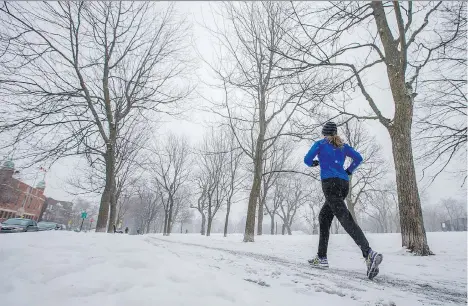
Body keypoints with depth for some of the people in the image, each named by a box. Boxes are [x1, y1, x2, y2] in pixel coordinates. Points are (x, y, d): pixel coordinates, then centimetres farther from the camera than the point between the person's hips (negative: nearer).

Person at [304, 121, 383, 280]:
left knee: (345, 218, -18)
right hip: (344, 184, 6)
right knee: (324, 216, 15)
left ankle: (369, 254, -36)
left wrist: (315, 163, 25)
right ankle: (321, 257, 15)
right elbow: (358, 158, 13)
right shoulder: (342, 145, 19)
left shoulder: (320, 144, 6)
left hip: (330, 183, -6)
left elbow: (307, 160, 4)